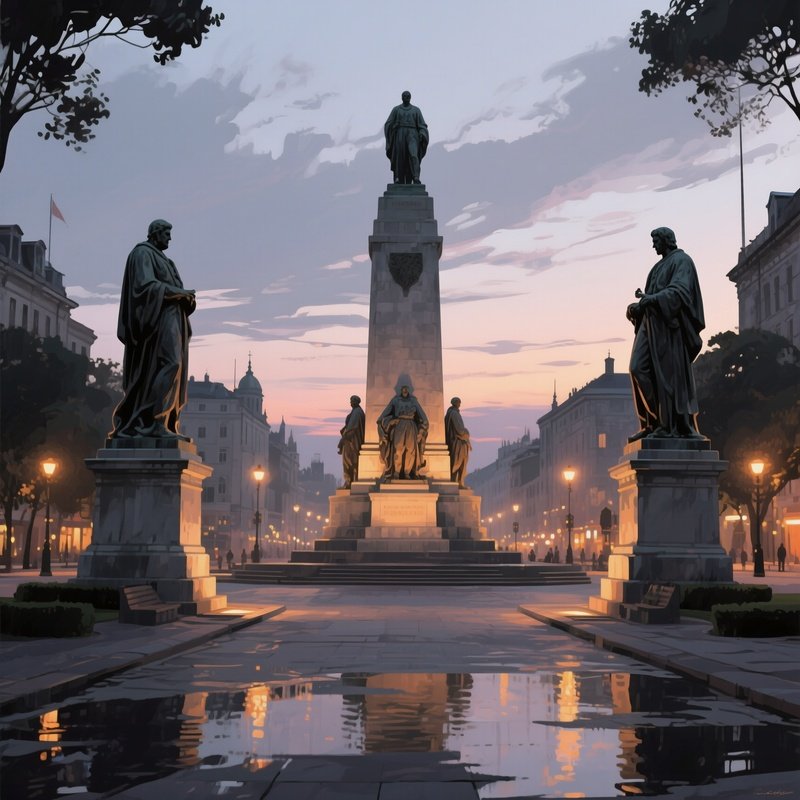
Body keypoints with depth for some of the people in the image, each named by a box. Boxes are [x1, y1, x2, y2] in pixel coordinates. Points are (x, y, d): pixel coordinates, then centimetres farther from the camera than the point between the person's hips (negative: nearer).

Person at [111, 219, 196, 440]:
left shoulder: (159, 259, 27)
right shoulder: (143, 253, -3)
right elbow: (146, 285, -18)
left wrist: (186, 297, 2)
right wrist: (179, 292, -14)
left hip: (170, 319, 10)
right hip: (159, 317, -10)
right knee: (169, 364, -21)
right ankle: (156, 422, -26)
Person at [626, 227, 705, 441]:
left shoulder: (682, 261, 0)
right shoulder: (660, 266, 26)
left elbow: (679, 289, -16)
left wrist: (653, 299, -30)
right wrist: (639, 305, 3)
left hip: (668, 322, -8)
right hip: (652, 322, 8)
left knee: (669, 373, -9)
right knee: (639, 368, -5)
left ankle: (669, 424, -8)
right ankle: (651, 422, -6)